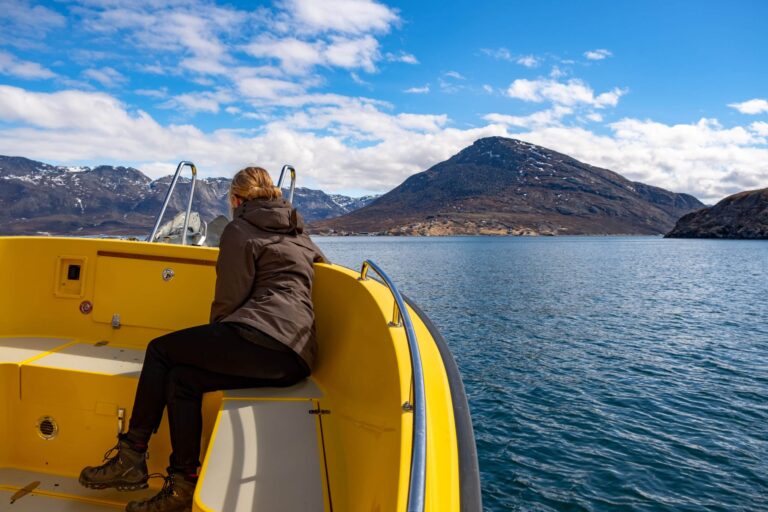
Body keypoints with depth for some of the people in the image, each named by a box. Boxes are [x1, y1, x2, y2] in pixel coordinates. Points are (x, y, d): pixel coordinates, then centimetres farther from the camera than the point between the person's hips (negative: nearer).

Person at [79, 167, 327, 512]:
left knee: (160, 351, 9)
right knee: (182, 379, 15)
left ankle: (131, 458, 14)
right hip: (295, 357, 8)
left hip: (262, 337, -8)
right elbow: (321, 261, 46)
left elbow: (229, 300, 1)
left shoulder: (240, 230, 6)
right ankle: (183, 484, 10)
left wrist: (216, 340, 19)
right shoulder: (299, 234, 26)